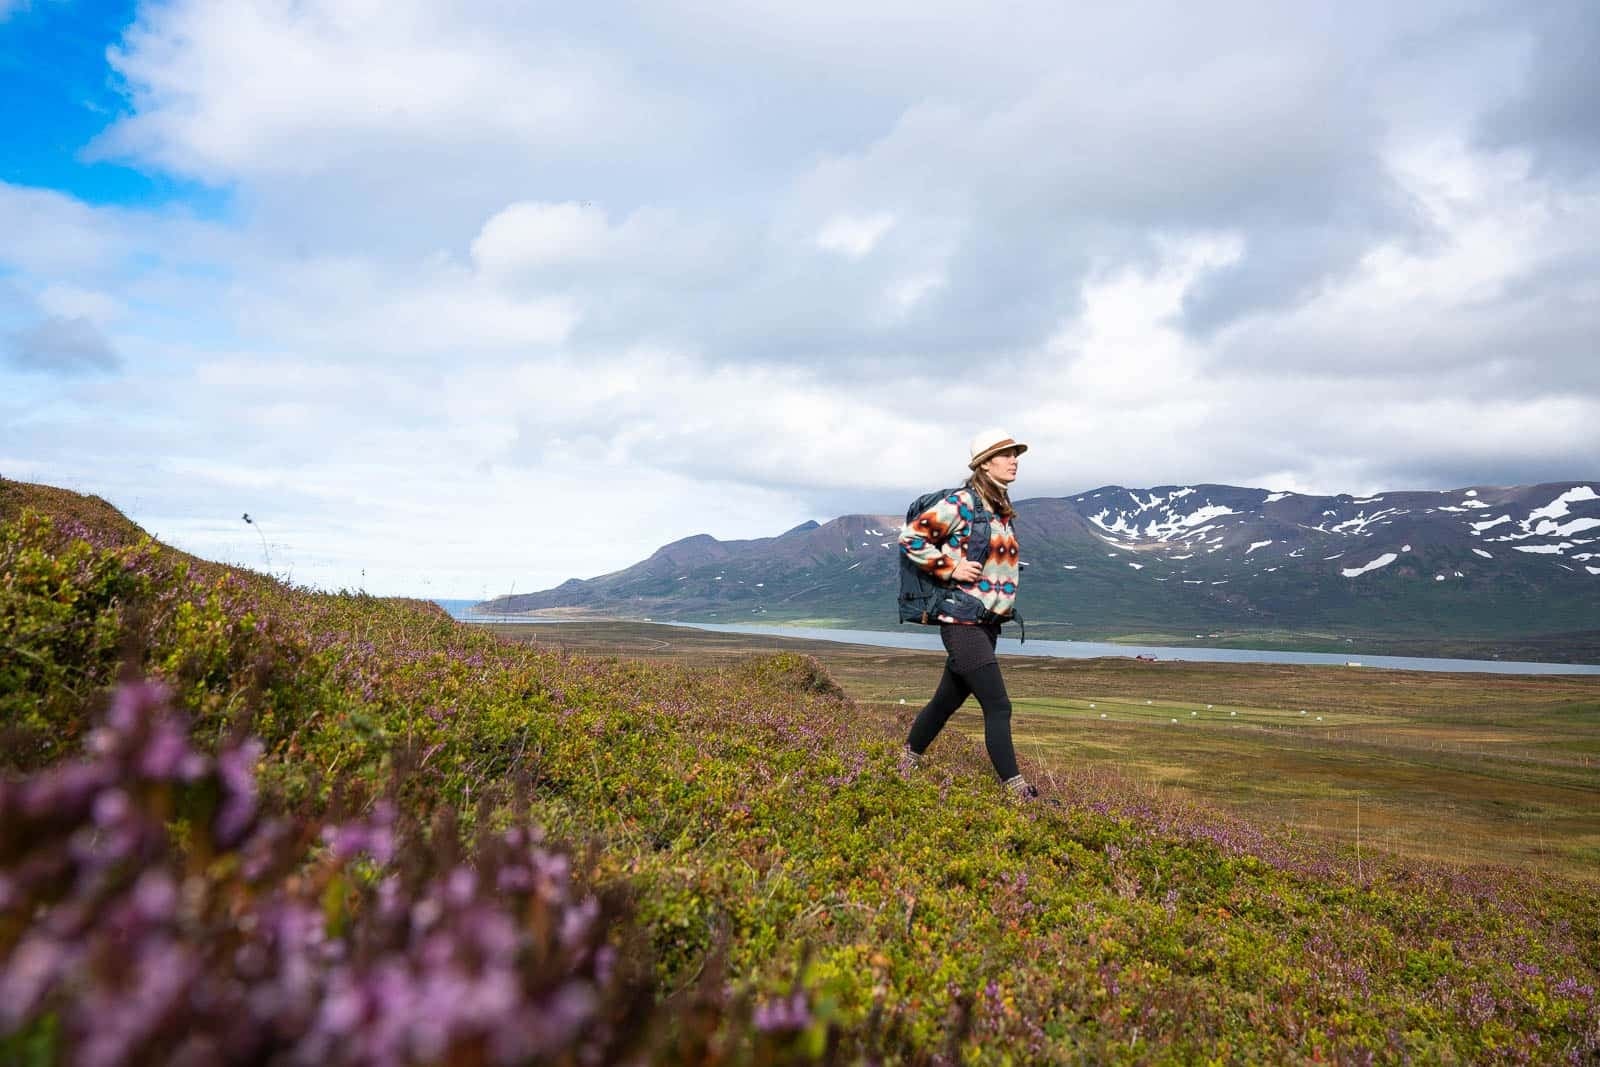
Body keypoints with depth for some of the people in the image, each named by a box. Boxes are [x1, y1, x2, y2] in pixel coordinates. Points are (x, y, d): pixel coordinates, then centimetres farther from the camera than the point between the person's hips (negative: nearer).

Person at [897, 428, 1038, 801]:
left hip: (989, 623, 9)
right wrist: (951, 569, -18)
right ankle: (1016, 790, -3)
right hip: (963, 622, -9)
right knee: (998, 707, -9)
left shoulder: (1003, 508, 14)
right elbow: (910, 537, -16)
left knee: (948, 699, 17)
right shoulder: (961, 503, -12)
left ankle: (907, 762, 34)